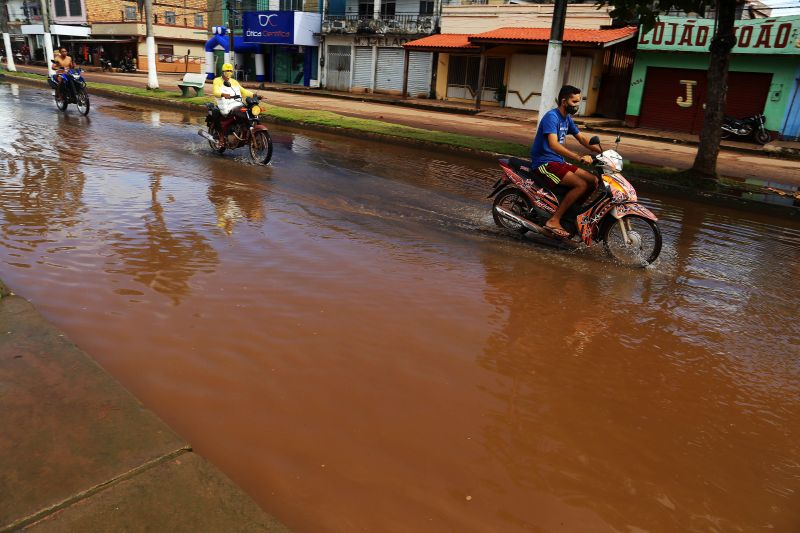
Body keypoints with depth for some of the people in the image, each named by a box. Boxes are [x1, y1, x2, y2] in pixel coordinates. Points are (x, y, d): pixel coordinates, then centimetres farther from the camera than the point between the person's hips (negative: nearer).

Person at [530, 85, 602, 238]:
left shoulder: (567, 118, 13)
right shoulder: (551, 116, -16)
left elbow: (582, 138, 20)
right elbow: (553, 144, -30)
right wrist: (579, 158, -39)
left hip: (558, 162, 9)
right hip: (545, 162, -9)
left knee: (593, 181, 1)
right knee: (581, 185, -23)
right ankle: (554, 221, -20)